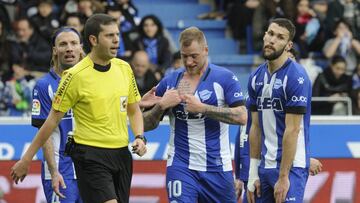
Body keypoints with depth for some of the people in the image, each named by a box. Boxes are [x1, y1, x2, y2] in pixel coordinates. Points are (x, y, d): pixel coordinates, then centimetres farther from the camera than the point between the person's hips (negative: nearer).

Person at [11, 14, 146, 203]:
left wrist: (139, 137, -1)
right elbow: (53, 120, -4)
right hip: (90, 156, -6)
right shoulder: (75, 75, -10)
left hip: (121, 153, 6)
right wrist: (26, 159, -3)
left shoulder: (124, 68, 6)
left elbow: (134, 111, 18)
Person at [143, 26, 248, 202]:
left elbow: (241, 117, -15)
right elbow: (146, 125, 9)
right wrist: (161, 105, -11)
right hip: (180, 167, 1)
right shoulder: (169, 82, 6)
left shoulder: (225, 78, -2)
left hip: (217, 168, -1)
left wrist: (201, 107, -19)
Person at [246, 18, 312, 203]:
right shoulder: (256, 77, 10)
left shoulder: (296, 77, -12)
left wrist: (283, 177, -17)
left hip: (291, 167, -7)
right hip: (265, 166, 7)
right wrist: (253, 174, 11)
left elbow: (292, 131, -15)